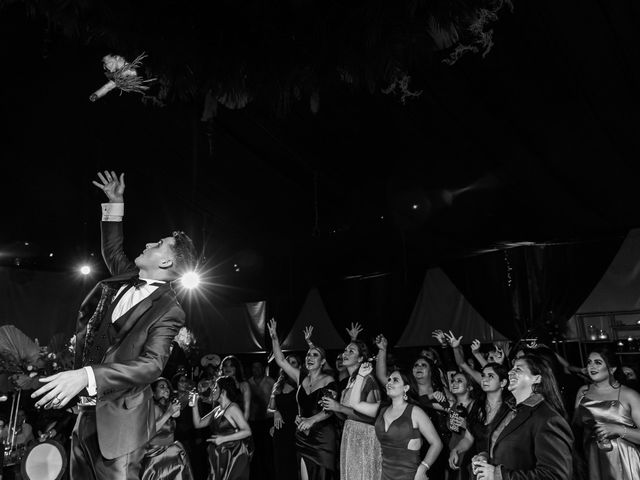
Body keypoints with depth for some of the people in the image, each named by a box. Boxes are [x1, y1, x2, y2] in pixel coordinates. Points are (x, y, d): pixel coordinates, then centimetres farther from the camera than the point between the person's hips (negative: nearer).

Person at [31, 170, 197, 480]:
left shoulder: (168, 311, -19)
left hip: (117, 421, -8)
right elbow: (112, 250, 25)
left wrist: (87, 376, -38)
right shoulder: (128, 277, 5)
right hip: (85, 411, 8)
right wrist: (115, 203, 19)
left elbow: (152, 364, -28)